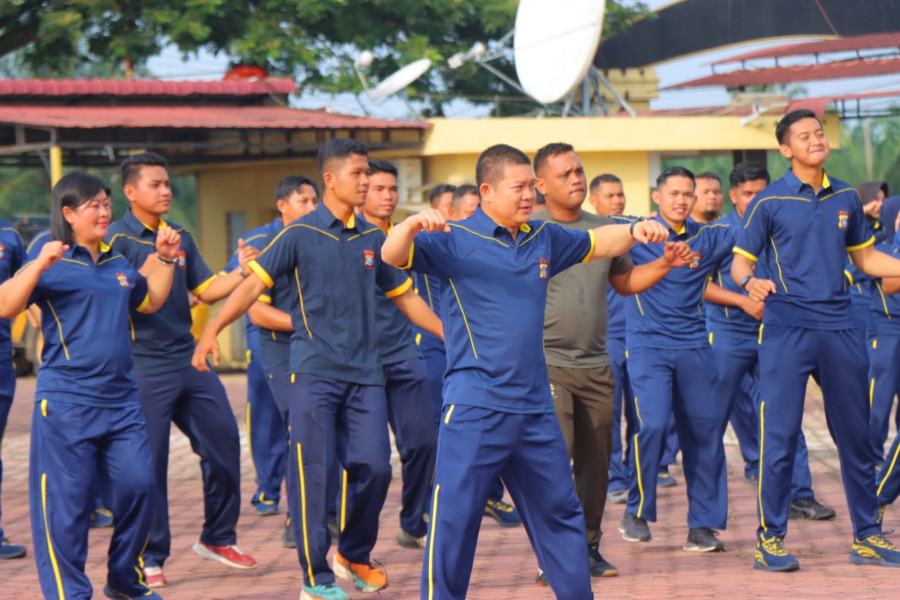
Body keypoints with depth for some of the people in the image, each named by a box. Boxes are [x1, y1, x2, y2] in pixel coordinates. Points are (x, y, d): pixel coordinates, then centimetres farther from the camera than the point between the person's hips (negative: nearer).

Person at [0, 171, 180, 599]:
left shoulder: (118, 264, 14)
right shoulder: (52, 264, -5)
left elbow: (149, 302, 30)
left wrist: (164, 259, 19)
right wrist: (39, 266, -27)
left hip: (120, 399, 6)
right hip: (66, 402, -6)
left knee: (138, 484, 3)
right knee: (66, 500, -3)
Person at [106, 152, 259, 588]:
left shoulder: (180, 238, 12)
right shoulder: (118, 239, -8)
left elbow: (207, 291, 13)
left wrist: (242, 272, -2)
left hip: (189, 359, 7)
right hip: (144, 365, -7)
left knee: (223, 443, 8)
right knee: (149, 462, -2)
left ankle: (217, 538, 24)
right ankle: (151, 557, 10)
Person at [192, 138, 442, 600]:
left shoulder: (373, 239, 11)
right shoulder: (301, 234, -3)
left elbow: (404, 297, 20)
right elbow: (254, 284, -7)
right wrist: (211, 331, -18)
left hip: (364, 372, 4)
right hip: (315, 371, -4)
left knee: (374, 466, -1)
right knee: (314, 471, -4)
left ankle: (354, 554, 23)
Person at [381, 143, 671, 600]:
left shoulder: (543, 240, 12)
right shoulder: (455, 241, -7)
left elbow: (596, 243, 26)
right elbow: (392, 255, -18)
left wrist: (634, 231, 6)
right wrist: (413, 224, -40)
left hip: (535, 408, 6)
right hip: (475, 409, -6)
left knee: (559, 510, 17)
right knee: (454, 517, -6)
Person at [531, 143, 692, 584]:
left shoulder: (604, 229, 12)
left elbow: (625, 282, 23)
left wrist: (664, 265, 9)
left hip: (596, 365, 5)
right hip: (547, 363, -5)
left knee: (596, 461, 9)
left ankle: (589, 548, 21)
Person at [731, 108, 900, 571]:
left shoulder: (846, 198, 11)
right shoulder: (769, 202, -2)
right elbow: (740, 262, -1)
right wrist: (750, 282, -23)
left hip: (838, 328, 4)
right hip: (787, 329, -4)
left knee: (856, 437, 9)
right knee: (779, 436, -7)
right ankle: (769, 539, 2)